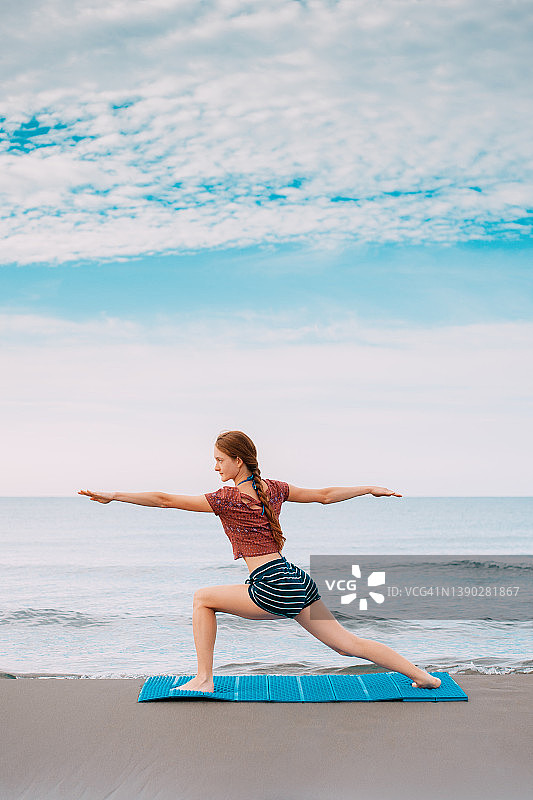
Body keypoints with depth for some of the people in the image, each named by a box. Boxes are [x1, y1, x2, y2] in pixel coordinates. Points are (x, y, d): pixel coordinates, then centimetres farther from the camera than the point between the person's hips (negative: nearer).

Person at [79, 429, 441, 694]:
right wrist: (370, 489, 32)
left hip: (274, 590, -8)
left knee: (203, 598, 8)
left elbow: (167, 500, -9)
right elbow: (325, 495, 19)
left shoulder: (228, 499, -7)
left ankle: (204, 679, 8)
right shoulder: (272, 489, 12)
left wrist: (114, 496, -7)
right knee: (347, 643, 12)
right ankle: (422, 676, 11)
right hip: (298, 581, 8)